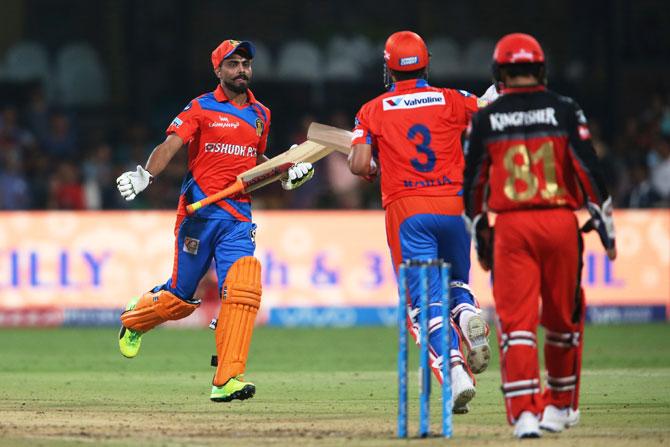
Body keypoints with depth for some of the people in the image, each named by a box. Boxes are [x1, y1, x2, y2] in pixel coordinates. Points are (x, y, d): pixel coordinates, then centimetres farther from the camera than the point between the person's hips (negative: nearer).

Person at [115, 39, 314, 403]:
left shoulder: (260, 115, 15)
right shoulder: (201, 108, -1)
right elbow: (171, 145, -14)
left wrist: (286, 177, 14)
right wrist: (145, 175, -31)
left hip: (239, 216, 4)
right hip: (199, 211, -3)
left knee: (243, 290, -17)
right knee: (182, 296, 4)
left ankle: (227, 380, -20)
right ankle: (135, 318, 39)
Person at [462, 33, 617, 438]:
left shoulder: (485, 120, 4)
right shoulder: (564, 111, 1)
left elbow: (473, 184, 8)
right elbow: (589, 169, -3)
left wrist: (481, 237, 19)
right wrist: (606, 224, 3)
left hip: (511, 226, -1)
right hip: (560, 222, 1)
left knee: (516, 322, -3)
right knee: (563, 318, 16)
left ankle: (524, 413, -16)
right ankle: (562, 405, 28)